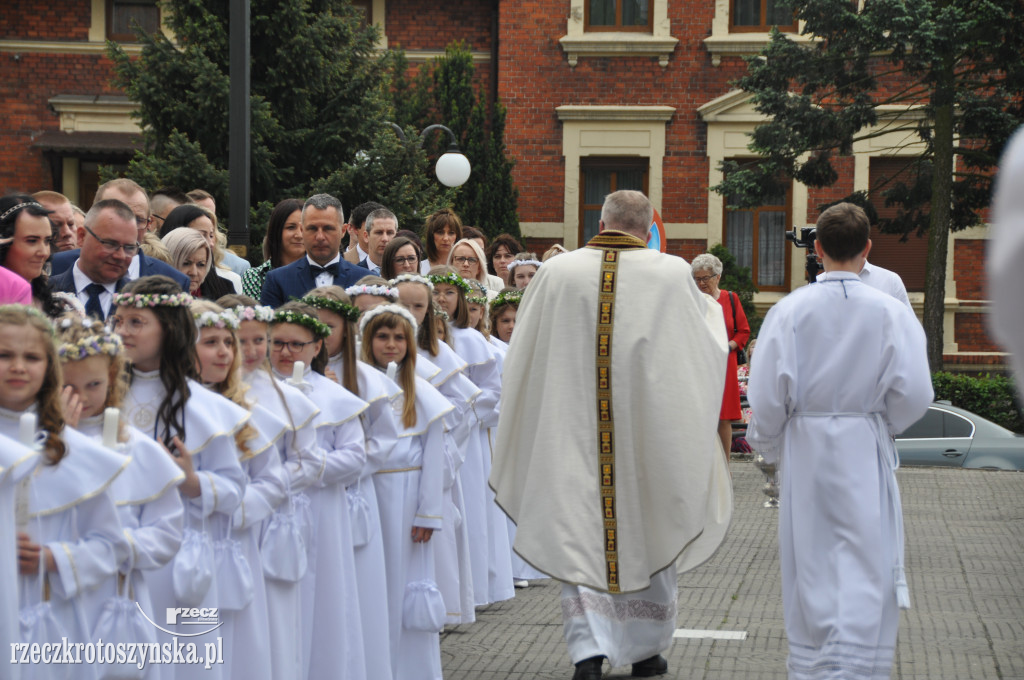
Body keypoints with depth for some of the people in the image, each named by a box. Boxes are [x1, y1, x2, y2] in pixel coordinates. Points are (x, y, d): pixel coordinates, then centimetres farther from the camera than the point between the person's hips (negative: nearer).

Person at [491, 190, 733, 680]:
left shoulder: (558, 272, -4)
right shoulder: (672, 275, -6)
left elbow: (523, 352, 8)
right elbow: (708, 345, 7)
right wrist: (710, 306, 28)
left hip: (574, 433, 0)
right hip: (651, 432, 0)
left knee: (580, 535, 6)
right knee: (648, 535, 16)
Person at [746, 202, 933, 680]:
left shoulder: (790, 310, -6)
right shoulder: (890, 312, -7)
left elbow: (766, 393, -6)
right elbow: (914, 393, -9)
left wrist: (769, 444, 11)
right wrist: (882, 423, 11)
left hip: (805, 448, 2)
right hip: (865, 455, -1)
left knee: (809, 567, 12)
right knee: (865, 569, 1)